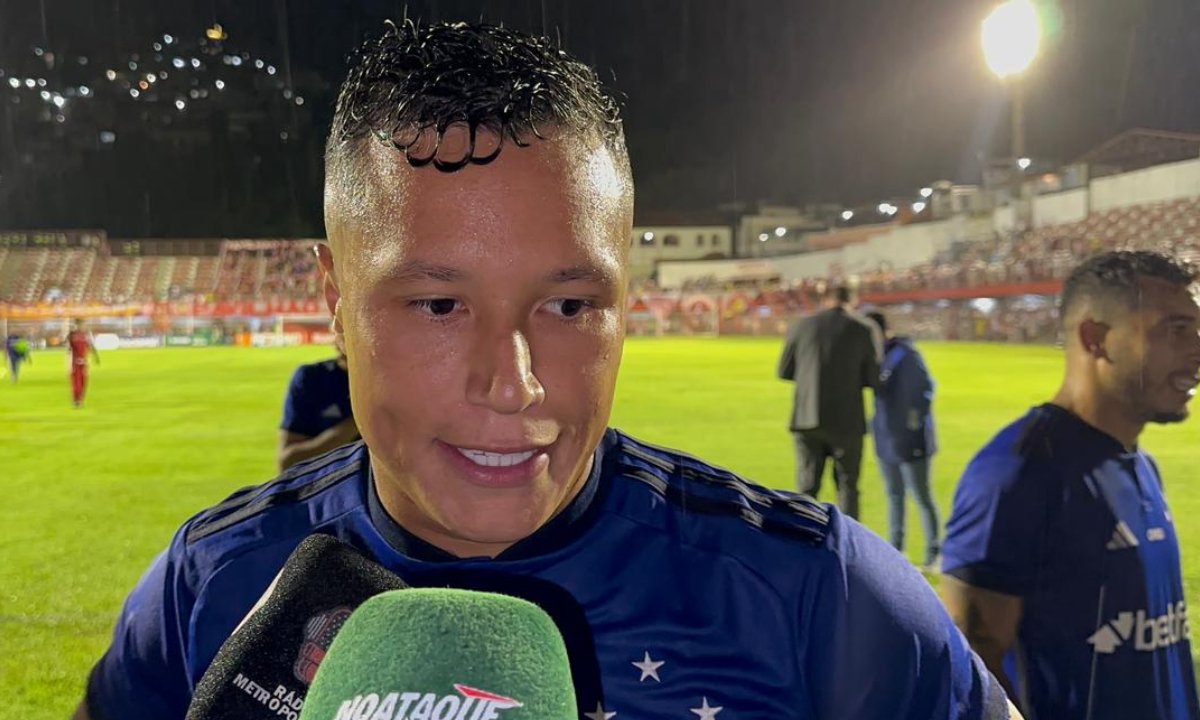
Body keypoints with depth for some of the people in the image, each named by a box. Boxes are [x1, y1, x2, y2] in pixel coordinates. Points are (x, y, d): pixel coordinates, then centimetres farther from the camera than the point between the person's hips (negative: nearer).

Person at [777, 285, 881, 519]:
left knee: (807, 487, 9)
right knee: (847, 486, 11)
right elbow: (873, 379, -1)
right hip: (847, 421, -1)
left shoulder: (802, 326, 2)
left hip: (807, 419, 1)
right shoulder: (863, 330, -2)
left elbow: (784, 372, 9)